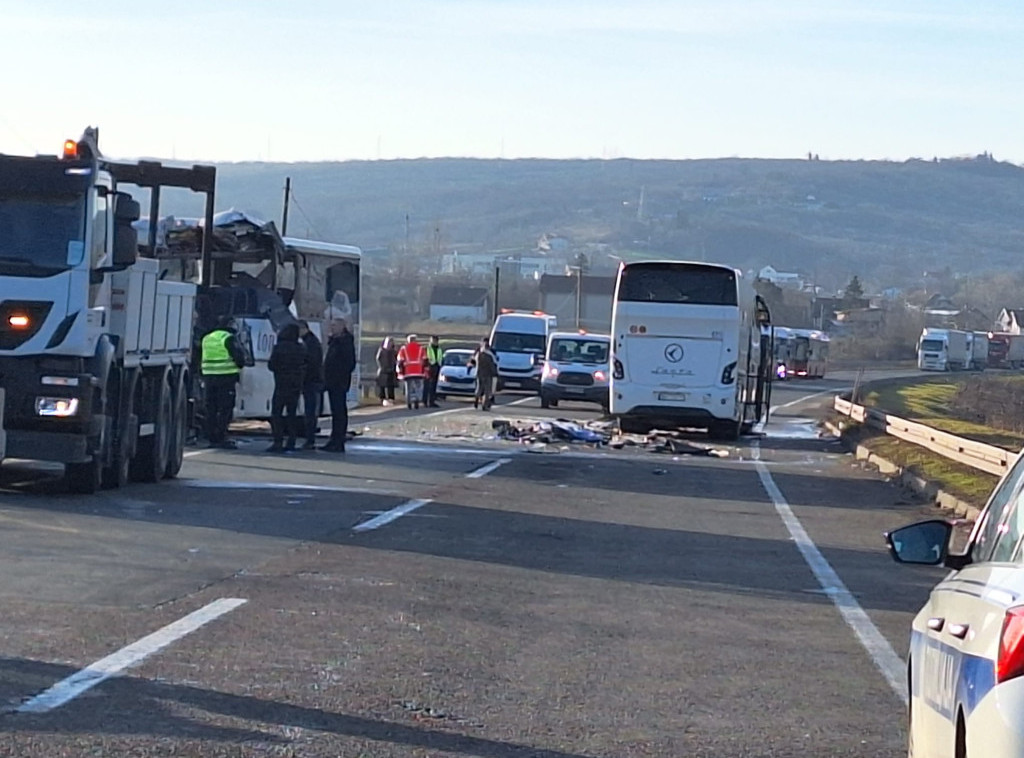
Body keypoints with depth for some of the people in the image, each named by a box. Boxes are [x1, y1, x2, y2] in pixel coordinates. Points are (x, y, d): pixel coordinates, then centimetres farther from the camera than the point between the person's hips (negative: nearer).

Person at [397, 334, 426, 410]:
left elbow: (400, 361, 5)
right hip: (419, 371, 0)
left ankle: (409, 403, 4)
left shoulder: (404, 349, 8)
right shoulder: (420, 348, 9)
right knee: (418, 387, 4)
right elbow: (425, 360, 5)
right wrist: (426, 371, 8)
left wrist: (400, 372, 8)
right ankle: (417, 402, -10)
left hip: (408, 372, 0)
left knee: (409, 387, 7)